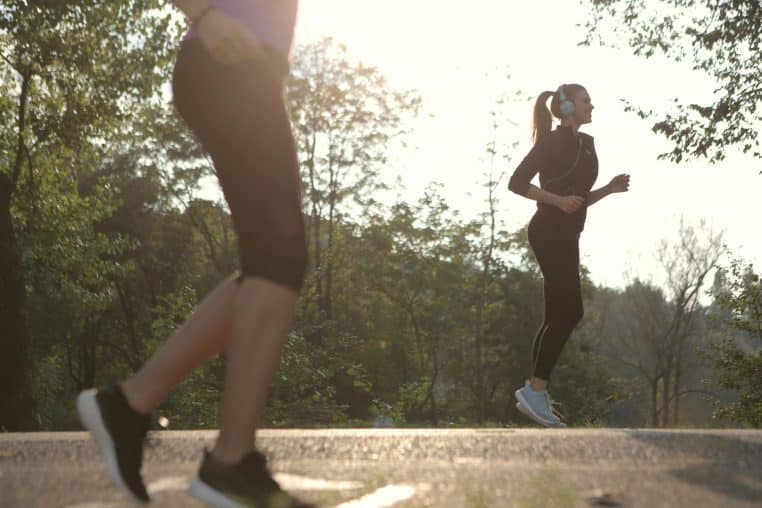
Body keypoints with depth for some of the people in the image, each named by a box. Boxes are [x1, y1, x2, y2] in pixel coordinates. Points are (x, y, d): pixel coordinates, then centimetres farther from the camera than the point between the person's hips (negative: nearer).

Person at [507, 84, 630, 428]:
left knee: (558, 316, 7)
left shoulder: (585, 144, 18)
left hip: (566, 236, 9)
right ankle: (536, 391, -11)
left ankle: (533, 393, 11)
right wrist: (558, 200, -20)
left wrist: (610, 189, 9)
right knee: (569, 311, -13)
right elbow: (517, 182, -13)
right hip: (550, 233, -9)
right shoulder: (553, 142, -8)